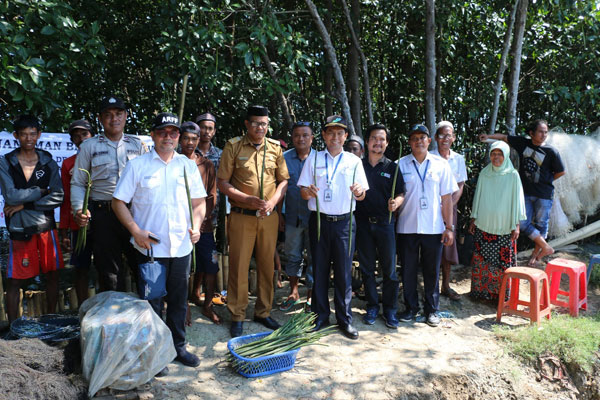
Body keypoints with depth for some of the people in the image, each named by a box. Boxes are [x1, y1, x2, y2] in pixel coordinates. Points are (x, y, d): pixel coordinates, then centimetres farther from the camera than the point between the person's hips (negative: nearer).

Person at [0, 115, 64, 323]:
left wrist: (25, 204, -11)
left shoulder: (48, 163, 5)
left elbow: (58, 197, -5)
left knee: (53, 274, 8)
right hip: (19, 229, -2)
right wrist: (42, 191, -6)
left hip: (46, 227, 2)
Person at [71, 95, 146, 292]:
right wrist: (79, 210, -8)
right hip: (103, 215, -1)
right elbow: (77, 183, 8)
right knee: (109, 274, 5)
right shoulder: (89, 146, 9)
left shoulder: (137, 145, 13)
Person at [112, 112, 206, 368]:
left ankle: (178, 346, 28)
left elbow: (199, 202, 12)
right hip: (150, 247, -3)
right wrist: (136, 231, -12)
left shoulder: (188, 165, 9)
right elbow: (119, 202, -1)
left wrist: (196, 226, -5)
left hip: (182, 246, 3)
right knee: (152, 302, 6)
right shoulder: (137, 165, 0)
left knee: (179, 299, 13)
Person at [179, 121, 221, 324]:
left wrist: (203, 219, -5)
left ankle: (207, 306, 17)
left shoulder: (207, 164, 8)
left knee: (210, 265, 0)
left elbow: (212, 196, 6)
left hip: (203, 224, 2)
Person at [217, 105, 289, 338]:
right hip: (242, 215, -3)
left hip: (269, 216, 3)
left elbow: (284, 180, 10)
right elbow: (222, 183, -3)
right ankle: (237, 316, 15)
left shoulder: (275, 147, 8)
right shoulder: (233, 146, -1)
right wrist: (247, 199, -15)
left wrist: (273, 201, -8)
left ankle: (263, 312, 25)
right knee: (239, 266, 1)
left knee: (267, 264, 10)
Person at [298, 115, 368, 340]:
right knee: (319, 270, 6)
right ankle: (320, 316, 19)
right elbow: (303, 192, 3)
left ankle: (344, 319, 14)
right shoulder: (313, 159, 7)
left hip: (344, 222, 0)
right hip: (319, 220, 1)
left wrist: (359, 192, -19)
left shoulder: (354, 161, 7)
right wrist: (308, 192, -20)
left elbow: (361, 196, 5)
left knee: (344, 272, 2)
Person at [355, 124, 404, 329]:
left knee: (389, 269, 1)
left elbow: (401, 194, 5)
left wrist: (396, 202, -15)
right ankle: (372, 307, 21)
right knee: (367, 268, 8)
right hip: (363, 223, 1)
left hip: (385, 222, -1)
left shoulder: (392, 167, 6)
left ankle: (390, 310, 15)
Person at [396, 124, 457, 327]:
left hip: (433, 227, 0)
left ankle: (432, 309, 24)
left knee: (432, 270, 9)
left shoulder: (441, 164, 3)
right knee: (408, 270, 8)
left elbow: (446, 198, 3)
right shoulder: (400, 164, 1)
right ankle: (410, 307, 25)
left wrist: (449, 227, 1)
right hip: (407, 226, 0)